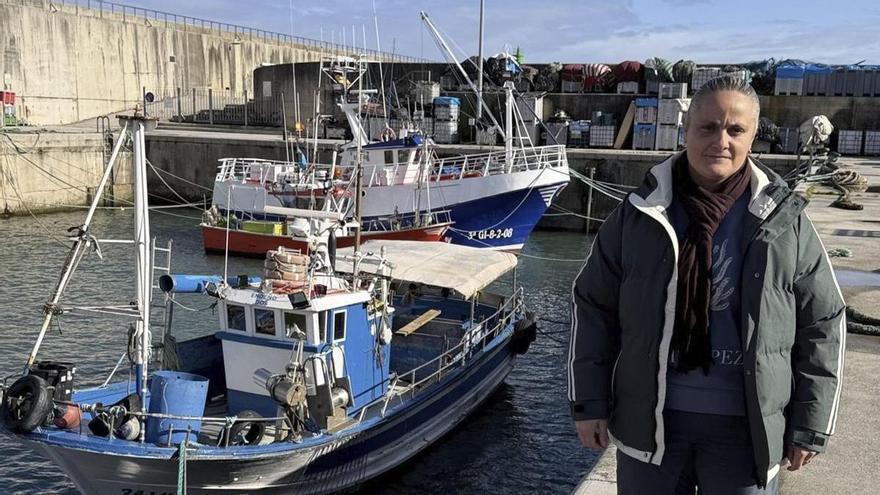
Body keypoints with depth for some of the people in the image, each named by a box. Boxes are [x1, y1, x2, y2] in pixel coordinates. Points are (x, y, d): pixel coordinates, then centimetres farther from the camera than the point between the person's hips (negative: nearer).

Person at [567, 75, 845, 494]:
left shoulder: (785, 222, -3)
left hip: (746, 428, 0)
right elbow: (593, 309, 1)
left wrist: (810, 425, 1)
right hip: (650, 420, 1)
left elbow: (821, 327, 2)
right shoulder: (639, 213, -3)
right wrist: (590, 403, 0)